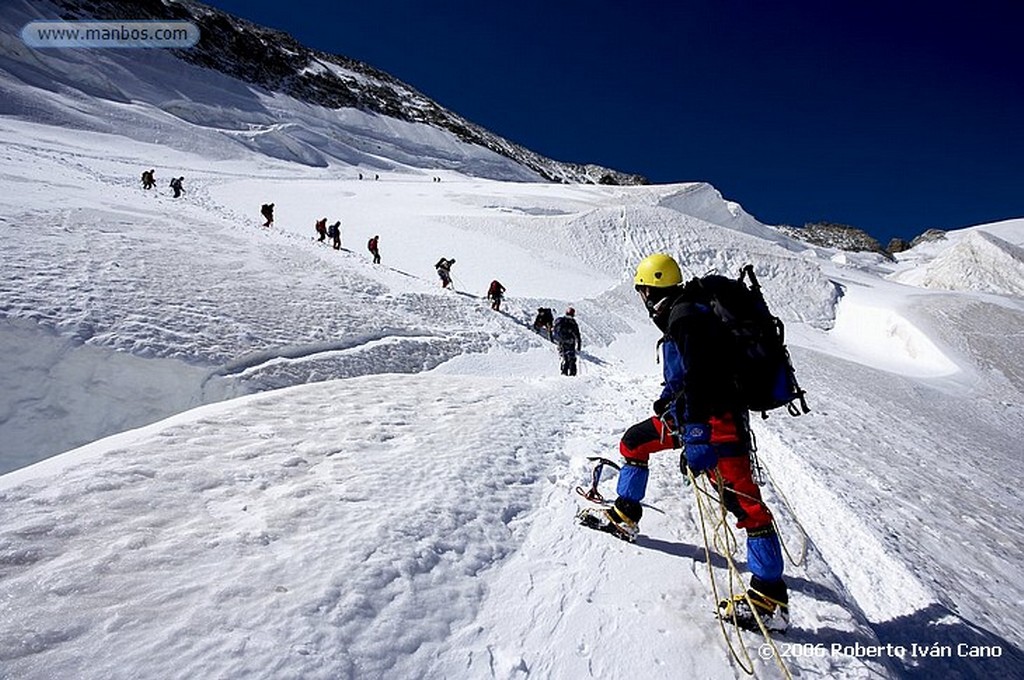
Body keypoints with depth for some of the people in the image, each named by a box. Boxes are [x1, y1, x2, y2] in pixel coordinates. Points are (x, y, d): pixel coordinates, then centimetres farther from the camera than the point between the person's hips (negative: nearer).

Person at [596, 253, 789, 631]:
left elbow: (699, 380, -28)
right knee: (633, 443, 17)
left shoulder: (685, 317, -19)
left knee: (745, 503, -8)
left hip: (716, 420, -11)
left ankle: (771, 599, 0)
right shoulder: (680, 314, 14)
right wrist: (668, 396, 41)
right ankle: (625, 516, 30)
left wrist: (696, 443, -30)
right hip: (688, 414, 11)